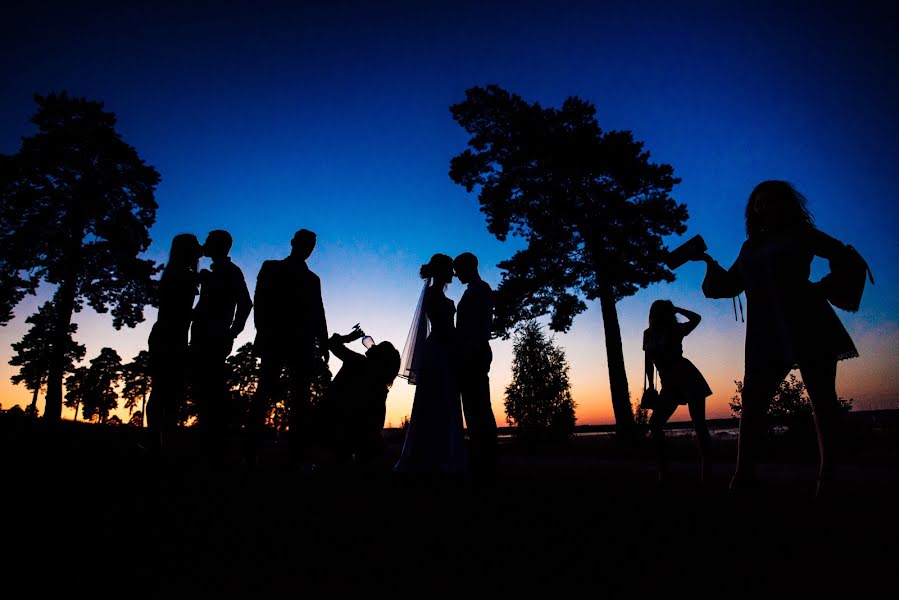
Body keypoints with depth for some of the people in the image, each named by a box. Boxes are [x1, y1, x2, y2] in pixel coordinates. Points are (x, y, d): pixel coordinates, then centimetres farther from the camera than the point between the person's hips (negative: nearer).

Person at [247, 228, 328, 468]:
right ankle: (251, 453, -6)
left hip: (302, 344, 2)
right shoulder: (271, 268, 15)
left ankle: (299, 456, -6)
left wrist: (323, 346, 4)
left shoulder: (312, 279, 21)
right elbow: (260, 303, 3)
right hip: (275, 341, -2)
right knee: (266, 392, -6)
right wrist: (263, 334, -12)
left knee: (300, 398, -4)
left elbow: (318, 315, 15)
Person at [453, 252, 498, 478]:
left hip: (474, 355, -9)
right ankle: (482, 460, 7)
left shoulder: (481, 289, -1)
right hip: (469, 356, 9)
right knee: (474, 409, 6)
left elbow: (483, 324, -13)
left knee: (479, 409, -11)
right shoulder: (473, 291, 24)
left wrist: (471, 353, -19)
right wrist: (462, 356, 14)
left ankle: (487, 462, -10)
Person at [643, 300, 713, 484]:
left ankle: (705, 471, -10)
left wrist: (675, 308, -15)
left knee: (699, 424, -10)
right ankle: (663, 471, 0)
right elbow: (649, 362, 13)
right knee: (655, 424, -4)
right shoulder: (648, 334, 5)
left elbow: (696, 318, -27)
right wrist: (650, 386, 9)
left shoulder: (674, 330, -8)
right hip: (669, 384, 6)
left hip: (688, 378, -5)